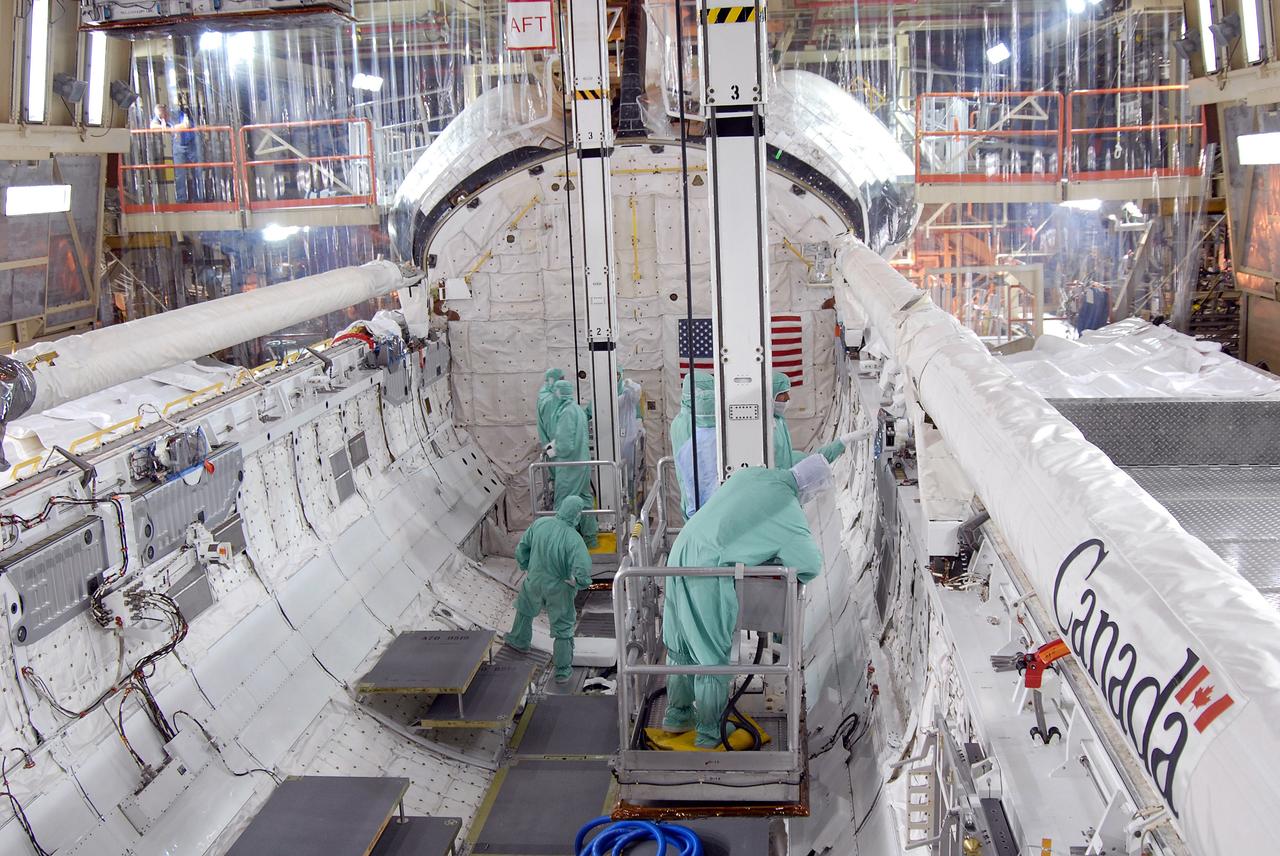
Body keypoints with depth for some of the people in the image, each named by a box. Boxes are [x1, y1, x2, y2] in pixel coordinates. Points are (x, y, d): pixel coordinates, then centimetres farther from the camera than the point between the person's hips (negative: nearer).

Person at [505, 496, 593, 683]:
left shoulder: (540, 523, -16)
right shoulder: (573, 539, -29)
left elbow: (522, 548, -2)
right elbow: (583, 572, -35)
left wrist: (525, 566, 17)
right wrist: (578, 583, -12)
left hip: (534, 581, 4)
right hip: (559, 589, -4)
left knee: (525, 608, 34)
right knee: (563, 629, 13)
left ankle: (519, 640, 56)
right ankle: (563, 671, 24)